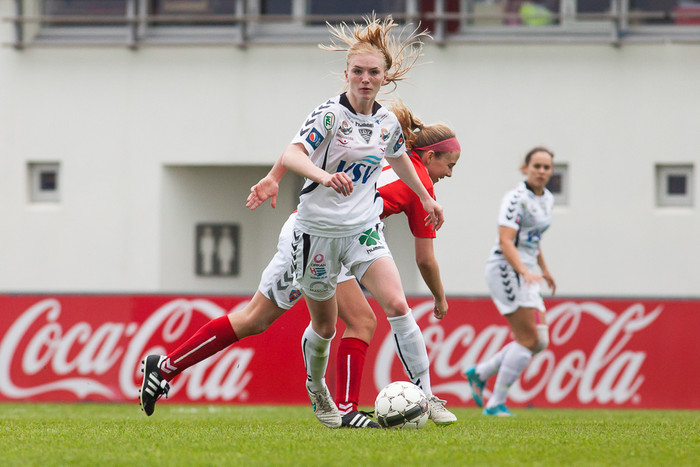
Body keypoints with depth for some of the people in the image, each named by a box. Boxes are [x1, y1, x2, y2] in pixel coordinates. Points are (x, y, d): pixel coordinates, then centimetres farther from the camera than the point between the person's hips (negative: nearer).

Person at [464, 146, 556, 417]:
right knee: (528, 339, -12)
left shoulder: (547, 199, 13)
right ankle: (496, 403, -6)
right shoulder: (516, 199, -14)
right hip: (506, 270, -9)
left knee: (540, 341, 3)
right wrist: (525, 272, -34)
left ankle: (479, 374, 15)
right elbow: (505, 242, -23)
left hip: (526, 273, 9)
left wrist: (544, 268, 33)